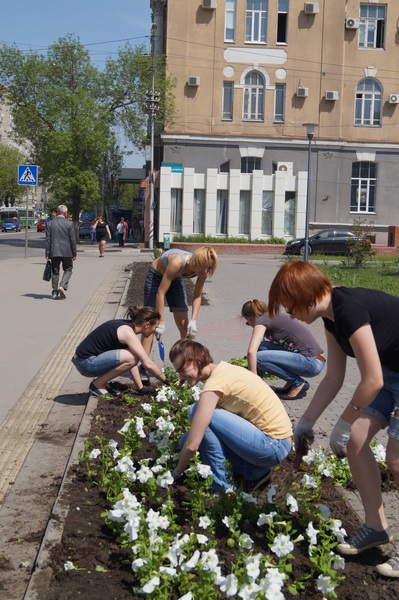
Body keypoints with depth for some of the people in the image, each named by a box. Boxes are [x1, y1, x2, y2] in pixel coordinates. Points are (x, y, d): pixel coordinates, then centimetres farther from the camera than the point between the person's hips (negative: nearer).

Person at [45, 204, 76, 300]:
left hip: (54, 252, 2)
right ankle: (63, 286, -9)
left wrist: (47, 254, 3)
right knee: (68, 270, 11)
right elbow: (73, 239, -5)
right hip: (66, 252, -2)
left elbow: (48, 240, 0)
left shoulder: (50, 223, 1)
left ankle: (55, 292, 11)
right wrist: (74, 254, 2)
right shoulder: (69, 223, -5)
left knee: (55, 271, 10)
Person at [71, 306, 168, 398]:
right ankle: (98, 384, -7)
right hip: (87, 363, -10)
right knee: (131, 358, -22)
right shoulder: (128, 333, -18)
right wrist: (165, 380, -6)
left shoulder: (127, 325, 10)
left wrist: (141, 388, 8)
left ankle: (100, 382, 12)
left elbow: (130, 362, 13)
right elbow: (148, 364, -20)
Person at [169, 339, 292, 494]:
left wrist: (177, 473, -3)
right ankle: (254, 472, 8)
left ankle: (221, 485, -7)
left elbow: (191, 446, -18)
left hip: (274, 446, -9)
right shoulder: (223, 369, 8)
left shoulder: (215, 383, -19)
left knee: (197, 411, -16)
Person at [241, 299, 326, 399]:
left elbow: (251, 352, -20)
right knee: (260, 347, 6)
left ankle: (298, 383, -3)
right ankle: (290, 384, 10)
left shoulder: (262, 320, -6)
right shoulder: (275, 317, 21)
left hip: (312, 362, -9)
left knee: (259, 357, -17)